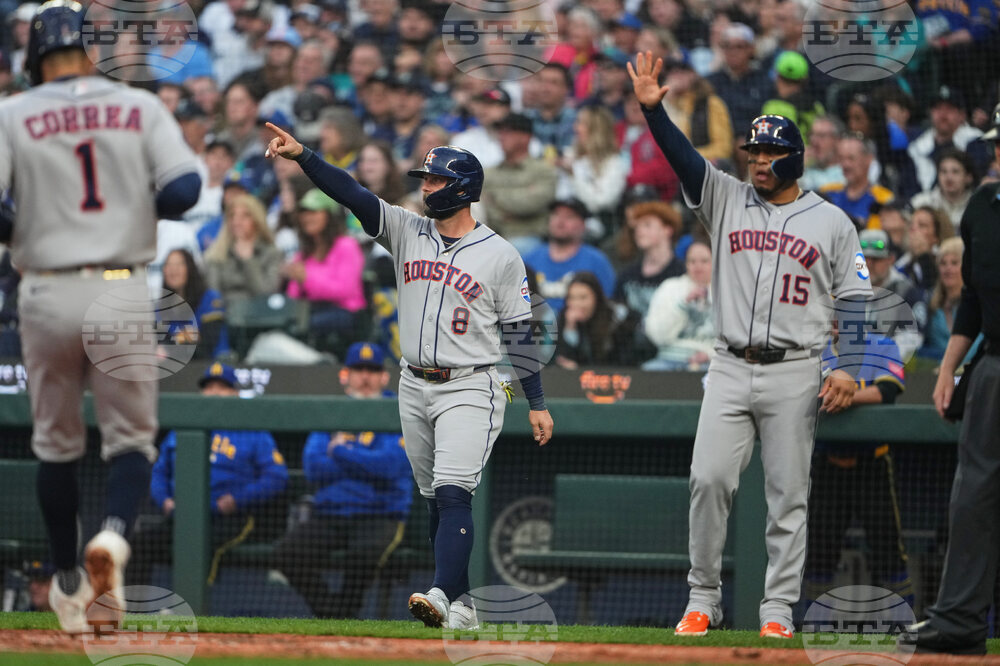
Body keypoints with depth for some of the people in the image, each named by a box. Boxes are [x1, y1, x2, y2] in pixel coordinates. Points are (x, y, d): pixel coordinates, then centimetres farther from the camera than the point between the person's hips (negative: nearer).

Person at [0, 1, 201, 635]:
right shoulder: (141, 107, 3)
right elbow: (183, 189, -8)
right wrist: (138, 207, 12)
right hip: (123, 293, 0)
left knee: (56, 443, 15)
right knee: (132, 439, 8)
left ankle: (69, 581, 20)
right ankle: (114, 535, -21)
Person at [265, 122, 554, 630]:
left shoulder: (500, 255, -4)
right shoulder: (407, 231, 6)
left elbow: (521, 332, -1)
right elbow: (352, 194, -6)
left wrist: (537, 404, -1)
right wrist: (302, 157, -20)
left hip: (470, 389, -5)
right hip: (415, 388, 5)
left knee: (453, 493, -19)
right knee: (436, 500, 9)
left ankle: (442, 596, -32)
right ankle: (462, 606, 15)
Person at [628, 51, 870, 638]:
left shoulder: (832, 223, 6)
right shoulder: (727, 201, 10)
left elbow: (857, 302, 4)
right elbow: (684, 159, -5)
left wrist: (850, 369, -8)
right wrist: (653, 108, -22)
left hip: (796, 374, -2)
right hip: (730, 370, 2)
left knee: (789, 495, -1)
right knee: (709, 479, -7)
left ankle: (779, 612, 3)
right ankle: (703, 600, 2)